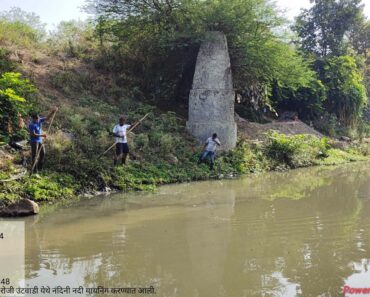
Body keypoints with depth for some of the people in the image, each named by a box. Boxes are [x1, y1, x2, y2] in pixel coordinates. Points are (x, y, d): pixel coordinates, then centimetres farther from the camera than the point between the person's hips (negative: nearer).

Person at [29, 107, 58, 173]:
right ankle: (34, 169, 3)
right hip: (34, 141, -8)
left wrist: (52, 112, -10)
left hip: (40, 141, 8)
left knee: (42, 154, 13)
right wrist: (42, 135, -20)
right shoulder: (31, 125, -20)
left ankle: (40, 168, 25)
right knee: (35, 155, -4)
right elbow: (33, 134, -22)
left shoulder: (40, 120, 1)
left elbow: (47, 118, 4)